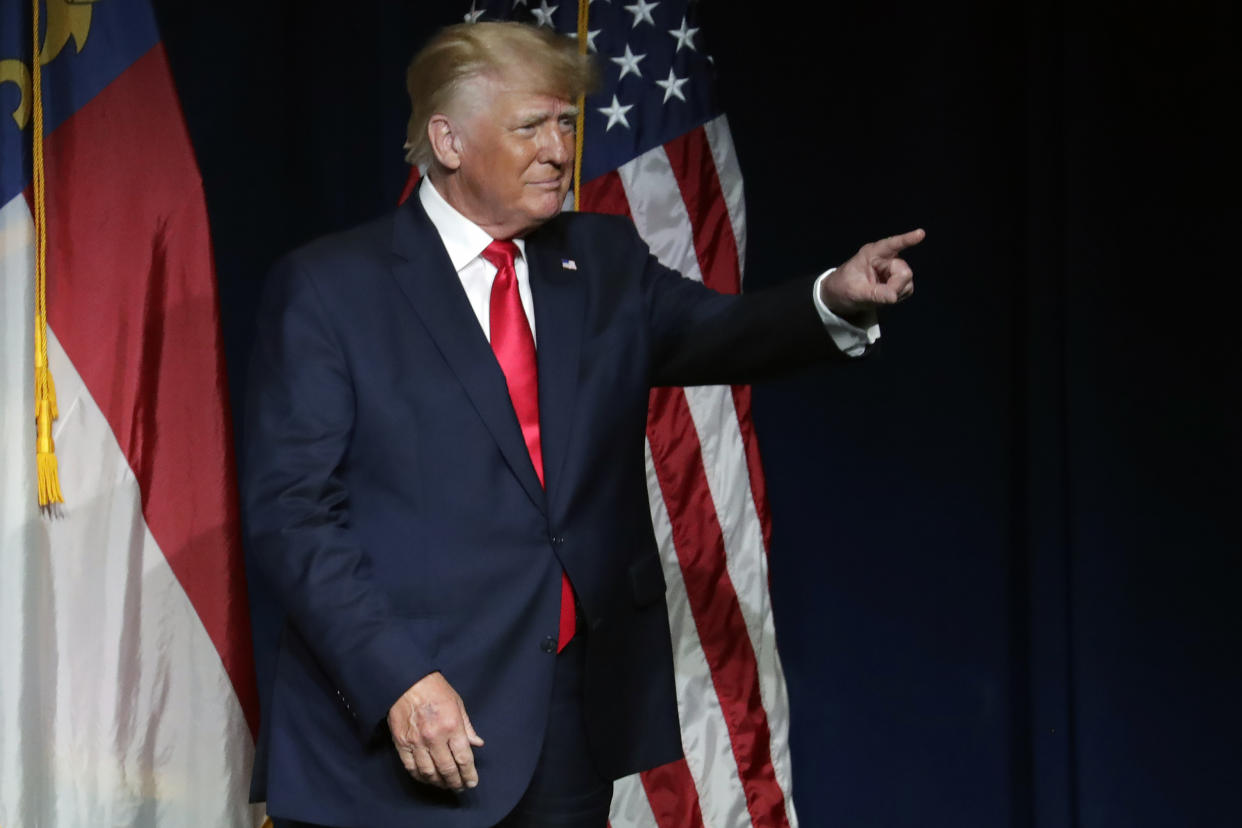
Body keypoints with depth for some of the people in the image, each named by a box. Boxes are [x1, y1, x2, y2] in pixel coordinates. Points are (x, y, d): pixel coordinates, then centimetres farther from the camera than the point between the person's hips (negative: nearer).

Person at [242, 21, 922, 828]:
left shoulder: (603, 262, 12)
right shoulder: (329, 286, -4)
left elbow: (719, 332, -2)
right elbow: (288, 510, -9)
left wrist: (835, 299, -23)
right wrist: (397, 681, -19)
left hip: (578, 725, 5)